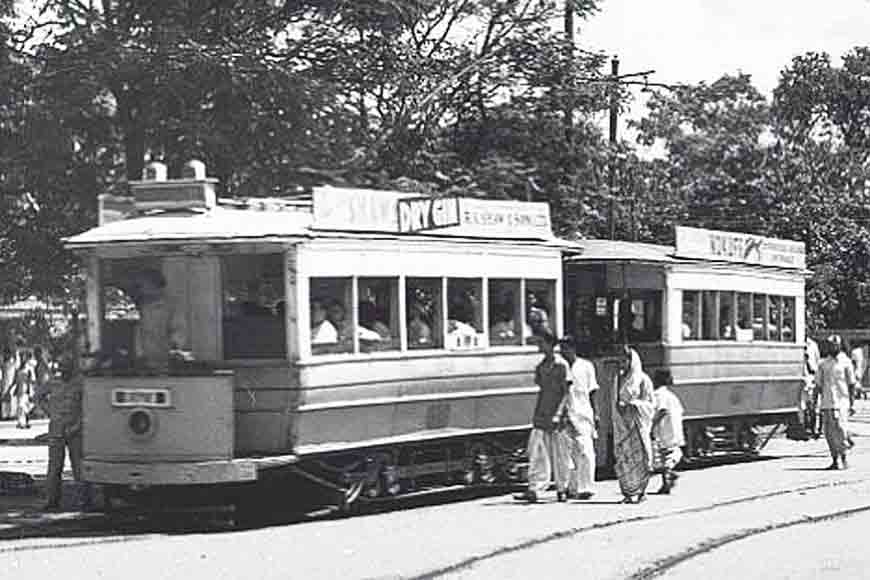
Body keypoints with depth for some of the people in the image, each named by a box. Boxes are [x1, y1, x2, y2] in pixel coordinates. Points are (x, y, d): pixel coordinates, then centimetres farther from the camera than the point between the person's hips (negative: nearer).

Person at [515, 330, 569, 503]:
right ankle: (534, 490, -6)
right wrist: (537, 413, 18)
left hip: (556, 414, -7)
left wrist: (557, 414, -18)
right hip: (541, 415, 7)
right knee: (536, 452, -2)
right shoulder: (541, 366, 13)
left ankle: (563, 489, 15)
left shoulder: (561, 365, -8)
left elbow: (566, 391, -11)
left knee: (558, 454, 2)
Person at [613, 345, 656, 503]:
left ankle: (640, 492, -1)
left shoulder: (643, 380, -2)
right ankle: (628, 492, 2)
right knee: (623, 457, -1)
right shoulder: (621, 379, 14)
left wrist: (631, 404, -15)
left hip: (637, 423, -5)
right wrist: (618, 405, -2)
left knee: (638, 456, -6)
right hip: (622, 424, 5)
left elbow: (650, 403, -4)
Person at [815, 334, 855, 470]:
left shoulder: (845, 362, 2)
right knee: (828, 431, 3)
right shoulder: (823, 364, 12)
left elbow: (852, 384, 3)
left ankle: (843, 459, 2)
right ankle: (835, 460, 10)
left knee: (840, 428, -9)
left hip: (841, 402, -4)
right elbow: (818, 385, 15)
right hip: (826, 403, 4)